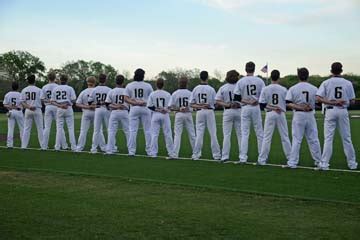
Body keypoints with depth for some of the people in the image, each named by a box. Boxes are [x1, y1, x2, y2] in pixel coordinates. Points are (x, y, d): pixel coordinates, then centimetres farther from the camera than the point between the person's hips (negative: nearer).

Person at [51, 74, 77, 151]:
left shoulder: (55, 89, 6)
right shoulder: (70, 88, -3)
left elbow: (52, 101, 2)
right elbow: (74, 100, -9)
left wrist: (59, 105, -7)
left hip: (59, 109, 2)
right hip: (68, 109, -2)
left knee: (59, 128, 7)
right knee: (71, 128, 1)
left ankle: (57, 147, 5)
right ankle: (73, 147, -2)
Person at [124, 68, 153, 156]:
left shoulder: (129, 85, 4)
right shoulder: (148, 86, 2)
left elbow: (126, 99, -6)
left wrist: (135, 103, -12)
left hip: (134, 109, 1)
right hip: (145, 109, -1)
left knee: (133, 130, 3)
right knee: (148, 131, 4)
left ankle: (131, 151, 0)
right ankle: (149, 151, 5)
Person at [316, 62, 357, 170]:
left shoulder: (326, 83, -1)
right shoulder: (348, 83, 1)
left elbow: (319, 98, -12)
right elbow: (352, 101, 1)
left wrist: (332, 102, -11)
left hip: (330, 111, -1)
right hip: (343, 111, 1)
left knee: (328, 138, 1)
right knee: (346, 138, 8)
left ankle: (324, 164, -2)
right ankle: (352, 163, 14)